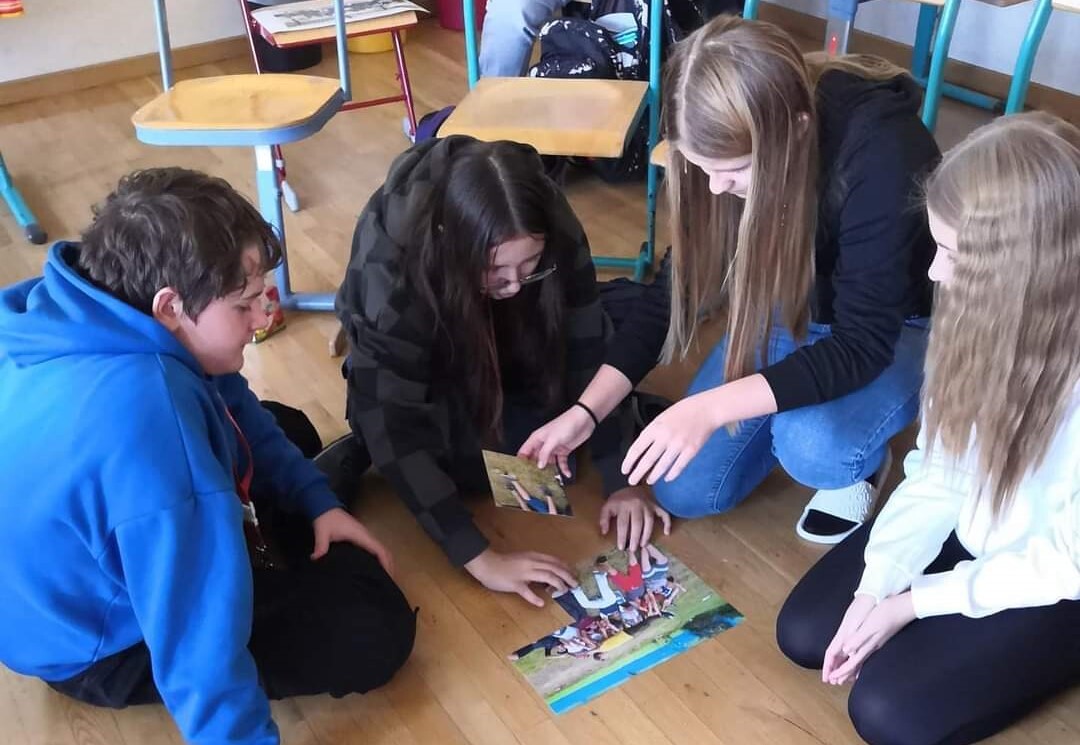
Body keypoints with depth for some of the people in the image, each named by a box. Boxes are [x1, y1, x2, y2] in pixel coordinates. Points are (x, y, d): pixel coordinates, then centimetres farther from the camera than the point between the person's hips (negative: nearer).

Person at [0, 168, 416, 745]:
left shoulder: (102, 319, -14)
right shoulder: (146, 414, -42)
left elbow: (237, 411, 4)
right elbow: (199, 641, -36)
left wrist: (315, 500, -1)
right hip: (103, 647, -8)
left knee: (291, 429, 20)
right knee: (377, 629, -14)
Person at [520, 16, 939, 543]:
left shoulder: (880, 153, -36)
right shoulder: (726, 154, -19)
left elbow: (861, 344, -34)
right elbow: (675, 285, -9)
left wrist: (710, 408, -42)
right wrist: (585, 411, -15)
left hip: (900, 324, -4)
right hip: (789, 310, 5)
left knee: (812, 447, -36)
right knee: (684, 492, -5)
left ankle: (858, 460, 0)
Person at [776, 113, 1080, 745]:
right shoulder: (983, 310, -16)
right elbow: (937, 470, -7)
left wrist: (915, 601, -16)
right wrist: (875, 586, -14)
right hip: (972, 531, 5)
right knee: (806, 633, -1)